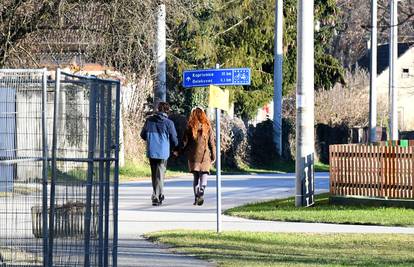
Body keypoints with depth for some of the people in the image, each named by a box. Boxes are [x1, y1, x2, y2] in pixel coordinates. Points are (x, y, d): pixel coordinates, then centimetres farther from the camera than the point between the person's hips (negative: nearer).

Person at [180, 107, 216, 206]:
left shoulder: (190, 127, -1)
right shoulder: (207, 127, 0)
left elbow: (185, 142, 1)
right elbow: (211, 143, 2)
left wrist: (182, 153, 13)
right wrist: (213, 156, 9)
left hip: (193, 156, 1)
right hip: (205, 156, -1)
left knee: (196, 177, 10)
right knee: (203, 175, -2)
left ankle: (196, 197, 6)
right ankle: (201, 193, -26)